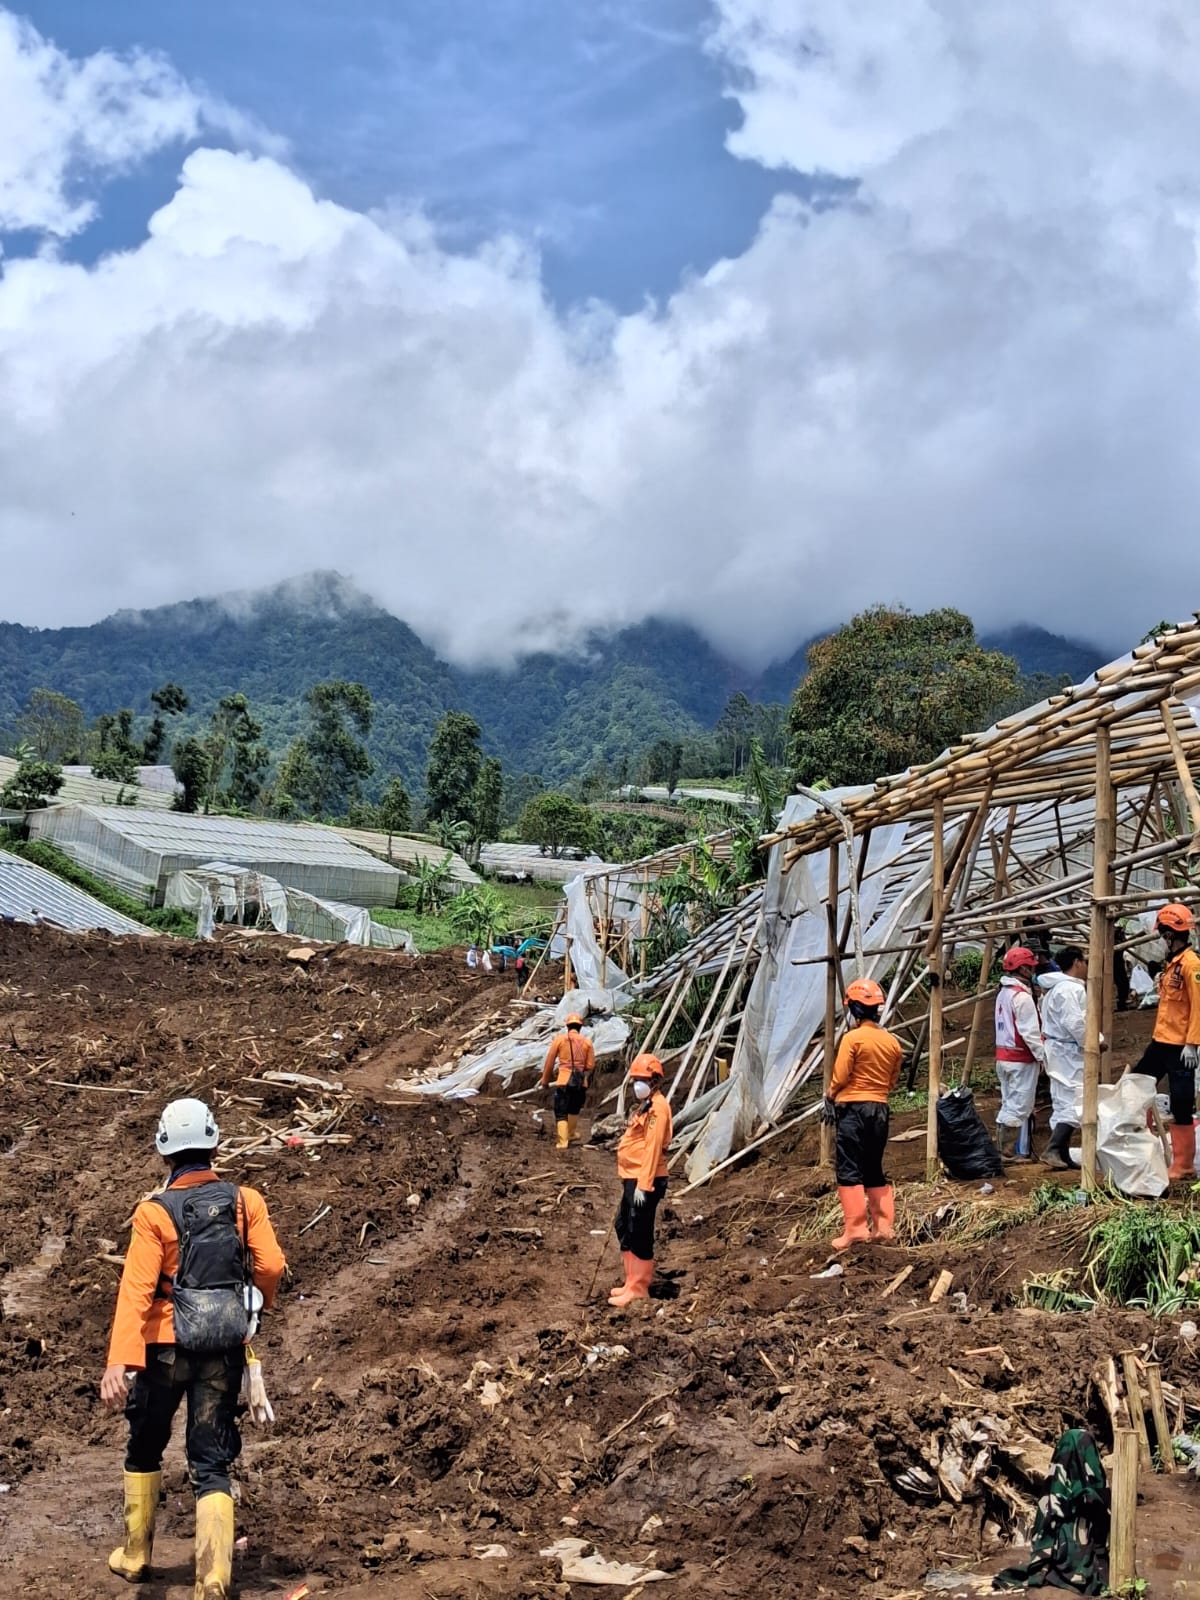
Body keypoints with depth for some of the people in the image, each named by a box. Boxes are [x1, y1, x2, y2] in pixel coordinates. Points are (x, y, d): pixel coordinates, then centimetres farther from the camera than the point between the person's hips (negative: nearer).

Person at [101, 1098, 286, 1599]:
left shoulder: (155, 1212, -9)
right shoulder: (245, 1201, -3)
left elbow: (136, 1289, -18)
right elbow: (271, 1266, -7)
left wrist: (118, 1361, -24)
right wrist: (259, 1303, 16)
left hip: (167, 1346, -1)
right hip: (225, 1349, 1)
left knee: (145, 1449, 23)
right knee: (211, 1463, 7)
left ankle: (135, 1555, 35)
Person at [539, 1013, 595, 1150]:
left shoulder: (559, 1039, 2)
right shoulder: (587, 1041, 5)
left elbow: (549, 1061, 4)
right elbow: (591, 1065, 4)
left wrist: (545, 1081, 14)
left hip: (564, 1081, -2)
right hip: (581, 1082, 2)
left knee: (561, 1113, 2)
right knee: (574, 1110, 24)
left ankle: (562, 1142, -9)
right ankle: (571, 1135, 35)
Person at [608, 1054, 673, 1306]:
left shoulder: (657, 1106, -14)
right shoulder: (644, 1105, 18)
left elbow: (653, 1147, -21)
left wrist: (643, 1185, -24)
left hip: (645, 1182, -11)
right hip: (633, 1179, 11)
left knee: (639, 1234, -4)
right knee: (623, 1228, 17)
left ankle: (638, 1288, 4)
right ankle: (633, 1281, 27)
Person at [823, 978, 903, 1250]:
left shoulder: (852, 1038, -11)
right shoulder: (892, 1041, 7)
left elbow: (840, 1077, -11)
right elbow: (893, 1081, 12)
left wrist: (831, 1097, 7)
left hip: (852, 1108, -6)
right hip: (880, 1108, 6)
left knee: (849, 1170, -3)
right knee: (874, 1170, 15)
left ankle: (855, 1227, -9)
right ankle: (884, 1225, 14)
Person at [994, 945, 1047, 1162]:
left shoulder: (1003, 993, 12)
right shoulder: (1022, 996, -17)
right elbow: (1030, 1032, -20)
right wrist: (1043, 1056, -14)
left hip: (1003, 1056, 9)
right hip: (1021, 1059, -9)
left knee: (1008, 1104, 15)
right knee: (1019, 1106, -4)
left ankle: (1002, 1149, 19)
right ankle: (1009, 1152, -2)